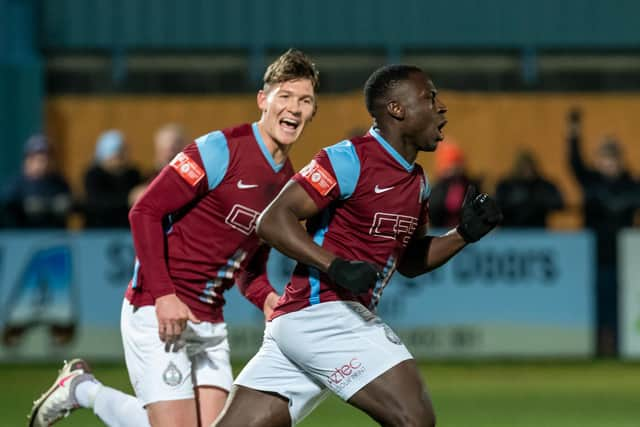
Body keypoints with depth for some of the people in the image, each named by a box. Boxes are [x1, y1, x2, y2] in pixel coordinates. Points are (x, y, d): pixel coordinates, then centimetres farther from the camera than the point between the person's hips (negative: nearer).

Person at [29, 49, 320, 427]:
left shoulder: (289, 182, 11)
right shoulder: (222, 149, -12)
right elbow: (145, 211, -15)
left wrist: (265, 297, -2)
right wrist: (163, 295, -21)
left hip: (209, 322, 8)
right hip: (159, 312, -8)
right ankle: (82, 389, 13)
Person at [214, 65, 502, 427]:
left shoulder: (417, 183, 18)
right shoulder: (352, 159, -9)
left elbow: (408, 261, 29)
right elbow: (273, 220, -14)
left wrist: (465, 234, 14)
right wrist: (336, 266, -25)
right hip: (323, 312, -9)